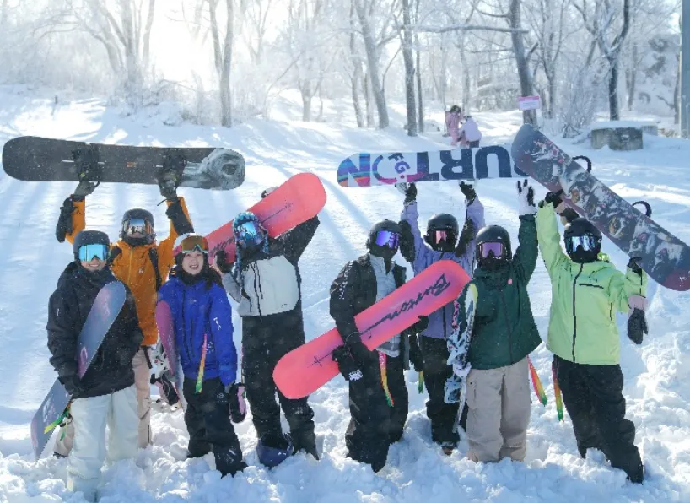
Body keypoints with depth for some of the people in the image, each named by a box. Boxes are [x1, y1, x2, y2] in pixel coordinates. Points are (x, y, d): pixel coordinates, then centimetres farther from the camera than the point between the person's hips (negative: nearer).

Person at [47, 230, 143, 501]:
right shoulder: (66, 291, -6)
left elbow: (134, 325, 15)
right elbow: (58, 337, -10)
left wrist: (129, 347, -5)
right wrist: (68, 375, -19)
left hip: (122, 377, 5)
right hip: (87, 383, -5)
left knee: (127, 438, 18)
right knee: (89, 449, -8)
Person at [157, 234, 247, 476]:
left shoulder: (214, 290, -13)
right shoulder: (169, 290, -1)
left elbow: (223, 332, -17)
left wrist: (227, 373, -20)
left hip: (212, 371, -5)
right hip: (188, 370, 5)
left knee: (218, 426, -6)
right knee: (195, 422, 25)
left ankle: (232, 471, 8)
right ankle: (197, 455, 48)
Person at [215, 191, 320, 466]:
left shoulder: (282, 249, 0)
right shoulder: (240, 264, 14)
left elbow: (308, 223, 0)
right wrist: (225, 272, 10)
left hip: (287, 326, -5)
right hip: (254, 331, 5)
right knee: (257, 386, 10)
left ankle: (303, 439, 8)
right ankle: (270, 437, 23)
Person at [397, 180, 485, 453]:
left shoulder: (463, 256, 11)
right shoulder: (422, 256, 9)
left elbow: (475, 230, 5)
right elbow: (409, 232, 3)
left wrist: (472, 200, 2)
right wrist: (410, 201, -1)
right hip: (431, 337, 0)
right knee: (438, 390, 8)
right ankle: (444, 433, 19)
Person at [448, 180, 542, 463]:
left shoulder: (517, 275, 5)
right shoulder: (473, 287, -2)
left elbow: (529, 248, -6)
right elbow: (461, 325, -3)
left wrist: (527, 211, -14)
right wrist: (458, 358, -6)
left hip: (517, 360, 3)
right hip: (483, 365, -3)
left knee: (516, 417, 13)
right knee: (485, 421, -1)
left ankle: (514, 461, 30)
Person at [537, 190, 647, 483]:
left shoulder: (608, 274, -5)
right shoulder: (559, 268, 5)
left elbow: (626, 300, -17)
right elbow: (547, 239, 1)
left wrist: (635, 279, -34)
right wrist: (549, 207, -8)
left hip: (601, 360, -4)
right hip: (566, 358, 4)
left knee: (611, 419, 0)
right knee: (580, 417, 20)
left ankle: (629, 472, 13)